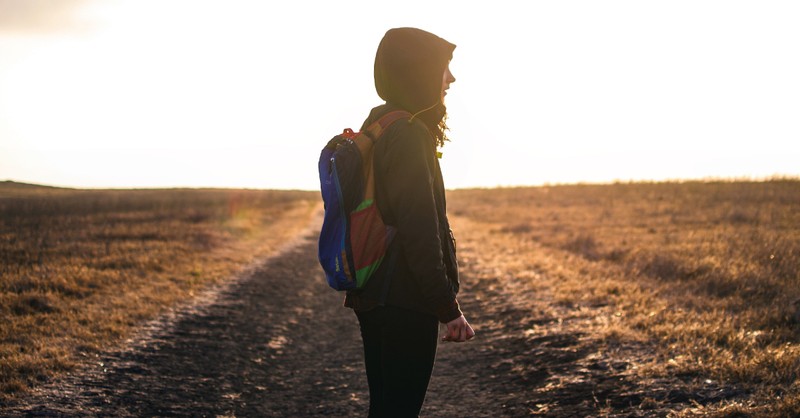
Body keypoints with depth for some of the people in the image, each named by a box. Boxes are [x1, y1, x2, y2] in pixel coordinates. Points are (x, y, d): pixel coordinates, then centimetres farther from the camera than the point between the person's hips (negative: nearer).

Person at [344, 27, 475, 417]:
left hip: (374, 297, 10)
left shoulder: (376, 127, 14)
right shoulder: (408, 135, -17)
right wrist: (449, 309, -17)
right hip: (405, 304, -10)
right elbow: (420, 233, -22)